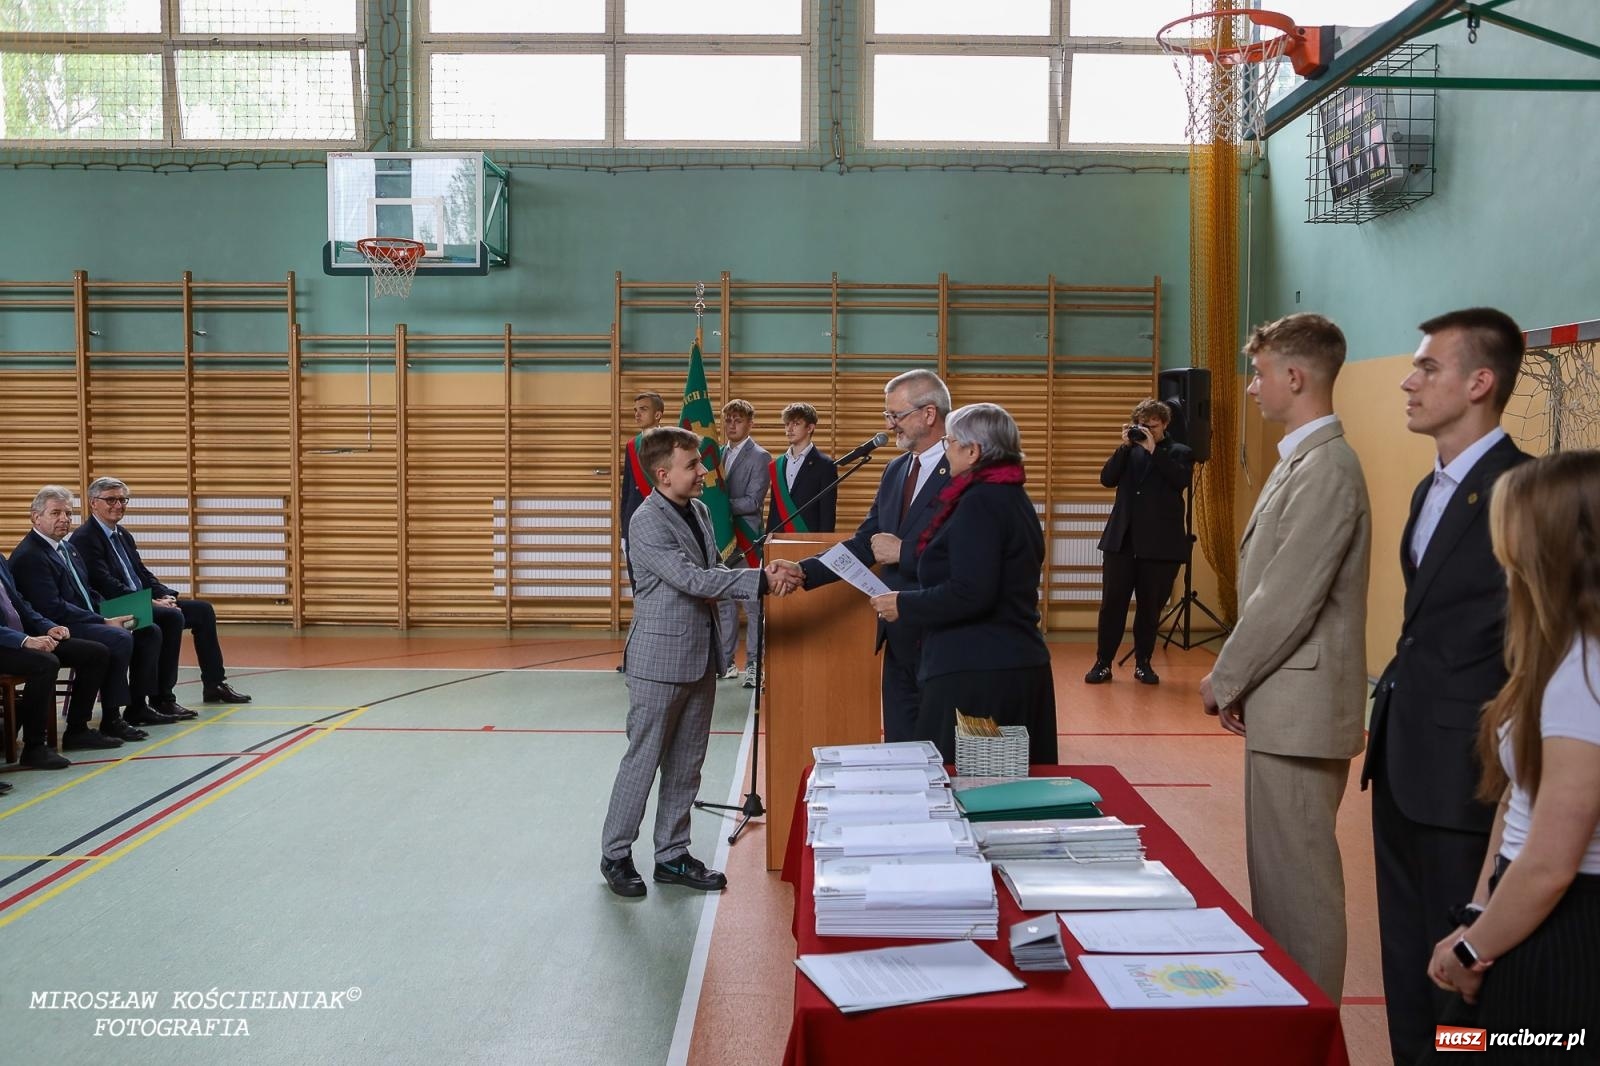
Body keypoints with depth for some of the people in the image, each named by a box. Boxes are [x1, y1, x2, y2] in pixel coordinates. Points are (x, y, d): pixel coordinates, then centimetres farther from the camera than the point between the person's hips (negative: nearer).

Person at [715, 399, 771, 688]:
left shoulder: (760, 457, -5)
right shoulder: (719, 454, 14)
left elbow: (753, 502, -13)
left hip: (745, 538, -6)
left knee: (753, 604, -1)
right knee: (723, 602, 11)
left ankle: (754, 664, 5)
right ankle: (726, 661, 20)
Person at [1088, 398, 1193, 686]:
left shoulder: (1180, 452, 6)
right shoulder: (1129, 451, 13)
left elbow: (1181, 480, -14)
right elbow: (1107, 479, 0)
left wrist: (1153, 450, -15)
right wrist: (1124, 446, -8)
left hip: (1160, 544, -2)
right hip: (1121, 540, 2)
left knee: (1150, 608, 6)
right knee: (1111, 604, 0)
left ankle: (1143, 663, 18)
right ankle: (1103, 663, 6)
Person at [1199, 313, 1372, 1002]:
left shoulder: (1327, 468, -18)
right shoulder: (1302, 461, 14)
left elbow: (1289, 599, -21)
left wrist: (1223, 680, -10)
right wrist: (1236, 680, 11)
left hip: (1300, 710, -10)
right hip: (1283, 705, 10)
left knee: (1297, 880, 0)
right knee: (1279, 874, 17)